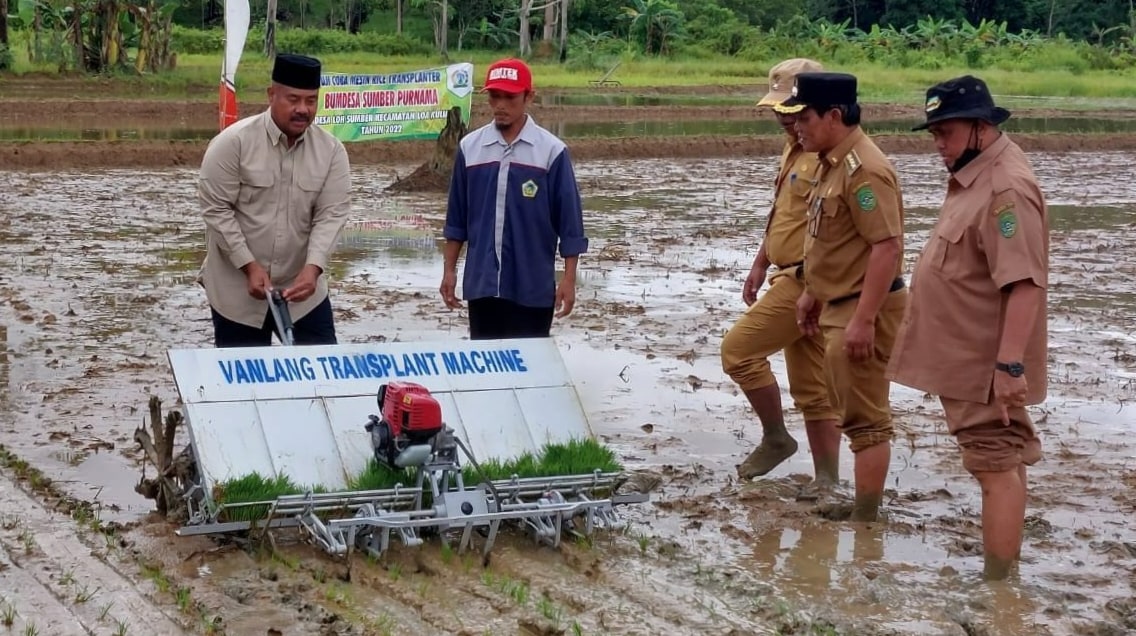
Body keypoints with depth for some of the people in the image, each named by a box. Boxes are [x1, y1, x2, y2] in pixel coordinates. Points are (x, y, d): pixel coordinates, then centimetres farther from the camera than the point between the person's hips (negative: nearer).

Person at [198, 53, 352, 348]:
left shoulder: (331, 150, -3)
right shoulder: (233, 142, -12)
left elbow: (332, 214, -8)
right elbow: (216, 209, -12)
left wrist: (312, 268, -23)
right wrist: (250, 266, -18)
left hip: (302, 287, 3)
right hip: (238, 289, -3)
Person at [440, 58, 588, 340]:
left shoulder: (551, 150, -6)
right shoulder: (470, 147, 4)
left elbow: (569, 219, -4)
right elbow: (457, 217, 11)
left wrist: (569, 279, -7)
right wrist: (449, 270, 9)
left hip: (532, 284, -3)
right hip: (481, 281, 3)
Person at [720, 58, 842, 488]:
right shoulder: (794, 149, 15)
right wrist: (760, 265, 23)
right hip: (792, 280, 10)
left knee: (738, 348, -7)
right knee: (812, 391, 11)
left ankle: (775, 438, 7)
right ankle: (827, 480, 15)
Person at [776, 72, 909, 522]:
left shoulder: (863, 170, -21)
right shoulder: (832, 163, 11)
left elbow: (887, 247, -26)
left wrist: (863, 319, -28)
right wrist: (813, 294, 24)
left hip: (862, 310, -11)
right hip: (838, 305, 11)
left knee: (865, 419, -4)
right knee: (850, 412, 19)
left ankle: (865, 519, 1)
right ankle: (855, 501, 30)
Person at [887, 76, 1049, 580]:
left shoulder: (1006, 187, -22)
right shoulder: (973, 175, 11)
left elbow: (1024, 284, -27)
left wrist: (1010, 365, -29)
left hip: (988, 366, -10)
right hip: (968, 357, 10)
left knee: (997, 467, -7)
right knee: (1004, 461, 15)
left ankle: (997, 583, -5)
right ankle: (1003, 567, 24)